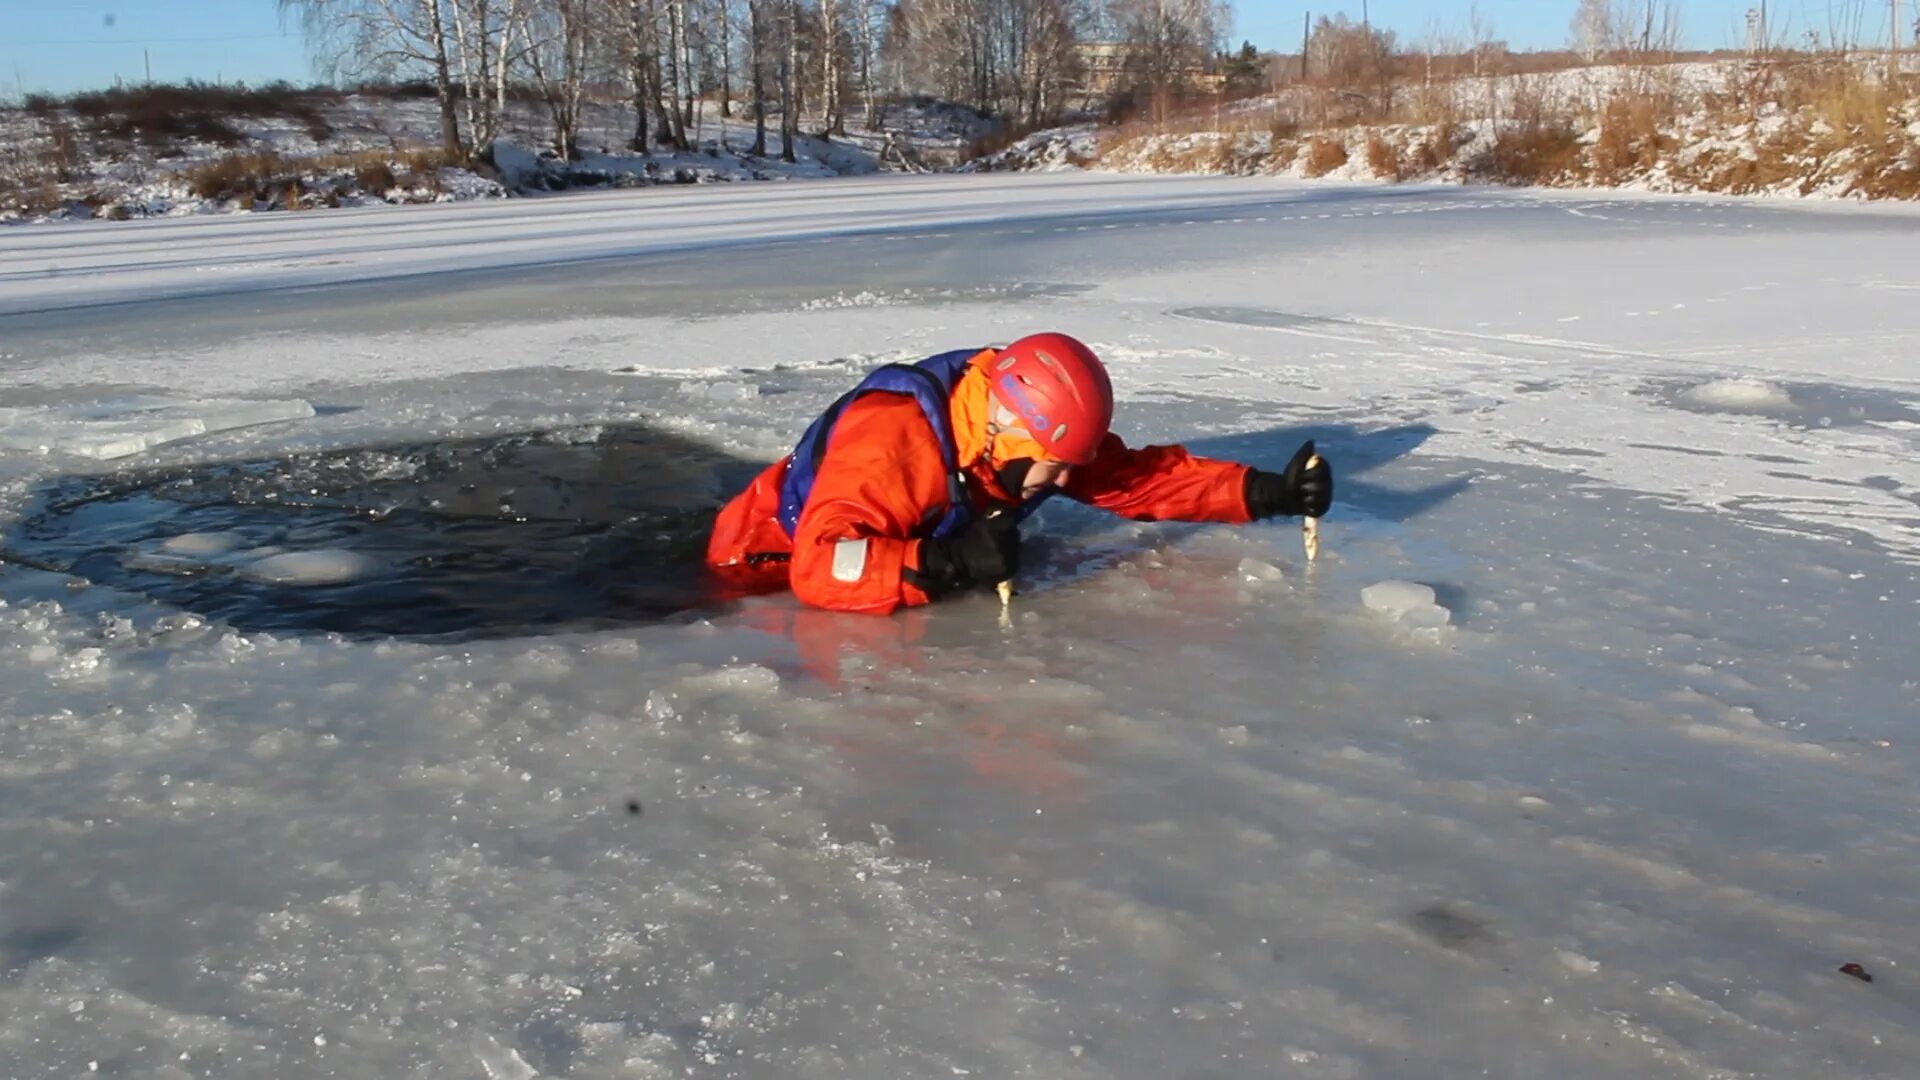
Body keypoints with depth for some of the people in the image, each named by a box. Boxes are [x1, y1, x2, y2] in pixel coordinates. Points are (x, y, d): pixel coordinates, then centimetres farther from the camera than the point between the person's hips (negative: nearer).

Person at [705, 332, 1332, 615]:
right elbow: (818, 568, -46)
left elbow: (1143, 477, -8)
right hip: (773, 574, -7)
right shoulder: (891, 441, -38)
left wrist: (1266, 494, -18)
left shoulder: (1023, 442, -14)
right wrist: (945, 564, -56)